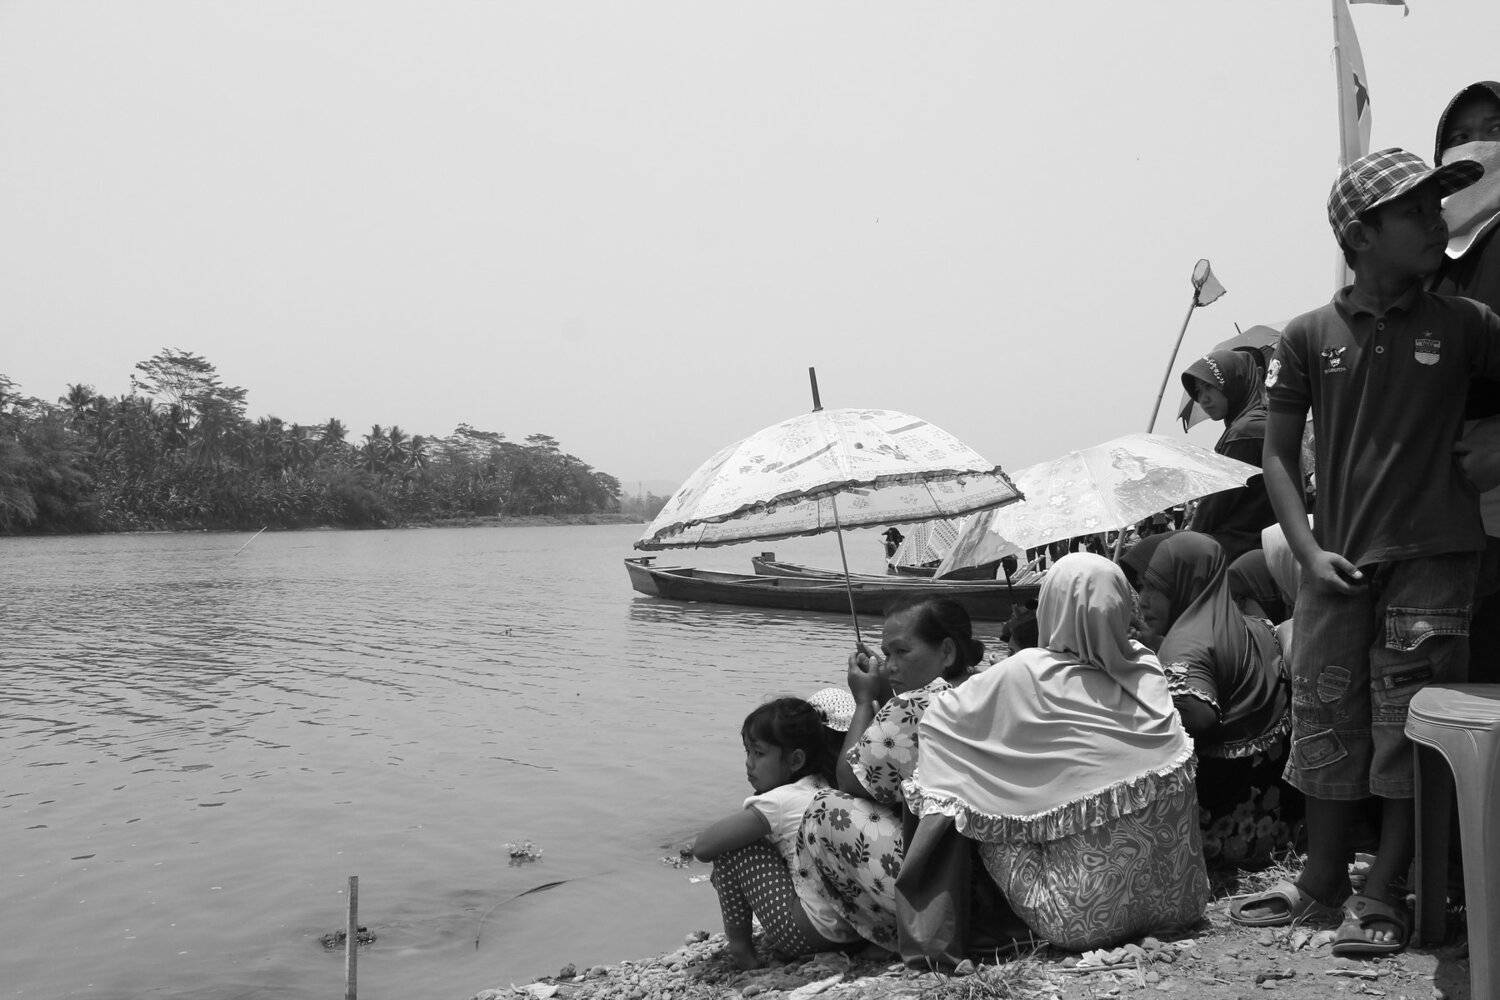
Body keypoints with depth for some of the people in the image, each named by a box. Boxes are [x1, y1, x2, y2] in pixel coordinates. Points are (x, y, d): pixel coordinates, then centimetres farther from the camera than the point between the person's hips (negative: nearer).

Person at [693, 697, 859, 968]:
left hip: (812, 933, -8)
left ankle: (739, 949, 10)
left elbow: (702, 848, -10)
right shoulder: (826, 790, 11)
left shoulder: (779, 801, -11)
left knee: (731, 848, -1)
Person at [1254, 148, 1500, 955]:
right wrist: (1308, 551, -4)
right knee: (1326, 721, 9)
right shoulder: (1309, 336, 1)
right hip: (1336, 564, 1)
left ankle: (1384, 894, 17)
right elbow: (1277, 456, 4)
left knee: (1409, 728, 2)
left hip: (1432, 559, 0)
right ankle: (1323, 880, 26)